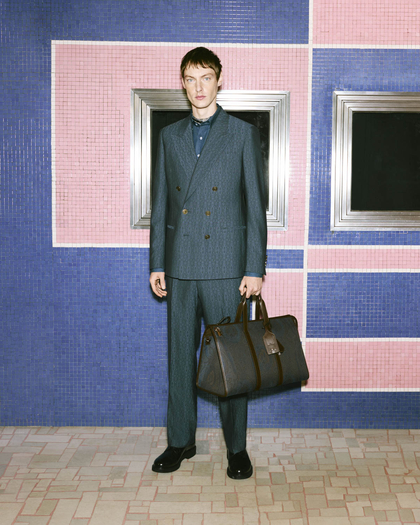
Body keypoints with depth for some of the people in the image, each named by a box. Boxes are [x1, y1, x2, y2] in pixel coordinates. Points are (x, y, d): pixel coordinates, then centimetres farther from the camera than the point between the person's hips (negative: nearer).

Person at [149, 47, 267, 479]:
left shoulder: (243, 134, 2)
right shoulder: (170, 136, 12)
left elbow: (255, 206, -1)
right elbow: (160, 204, 12)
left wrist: (255, 268, -7)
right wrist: (156, 263, 7)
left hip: (226, 265, -3)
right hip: (180, 266, 3)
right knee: (180, 355, 9)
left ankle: (237, 447, 16)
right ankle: (181, 441, 23)